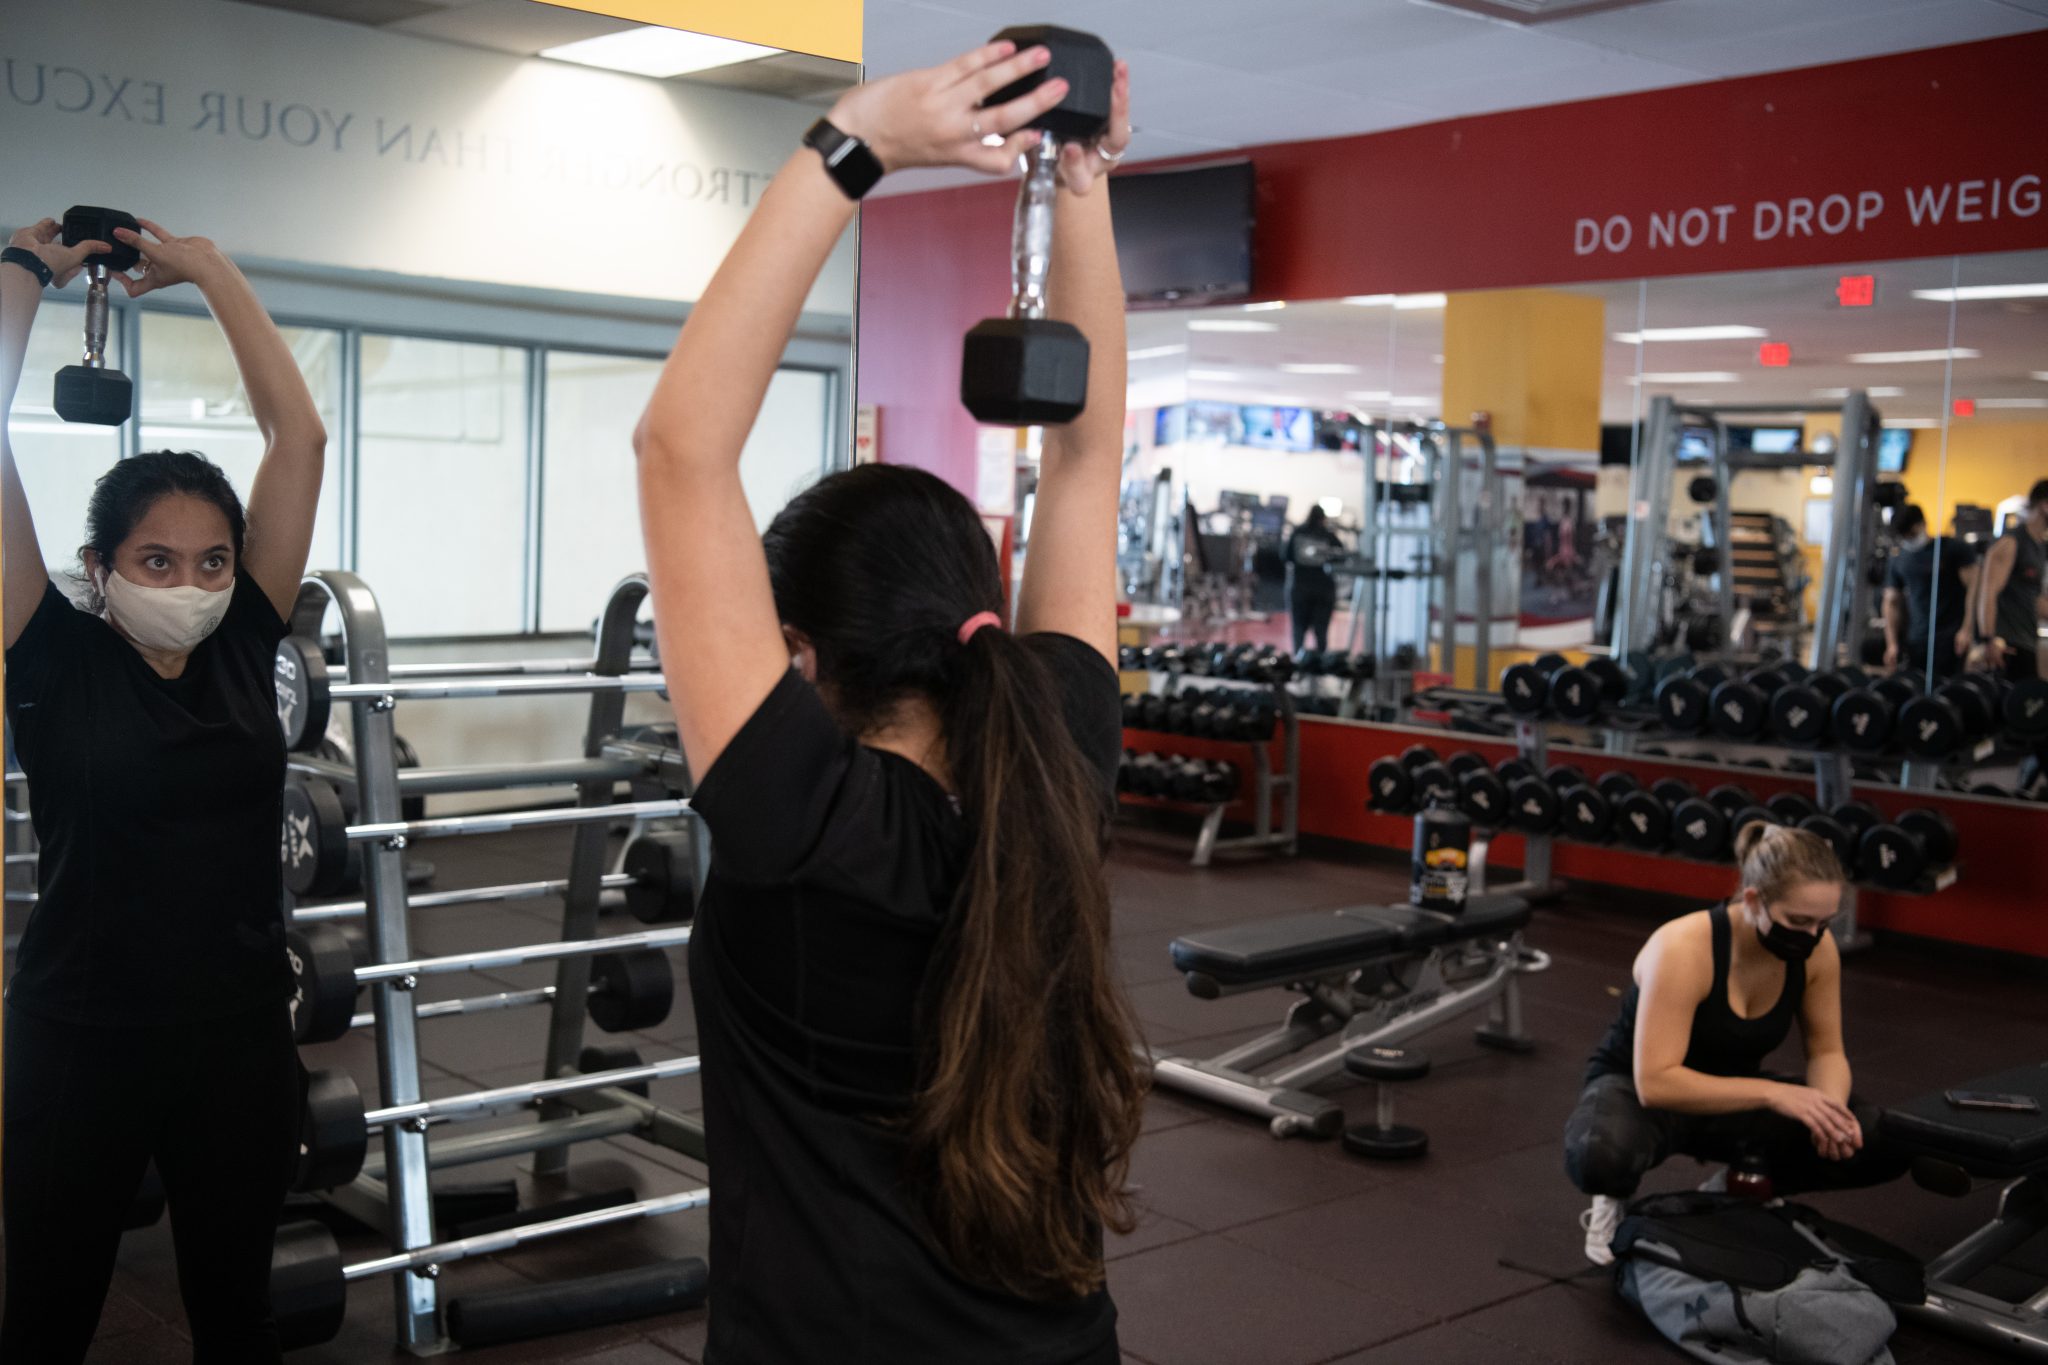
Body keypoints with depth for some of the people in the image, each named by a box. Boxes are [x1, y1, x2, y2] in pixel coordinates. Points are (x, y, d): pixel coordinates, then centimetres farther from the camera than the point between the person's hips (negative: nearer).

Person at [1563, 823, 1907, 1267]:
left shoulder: (1817, 950, -16)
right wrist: (1772, 1094, -41)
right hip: (1635, 1087, -5)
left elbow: (1826, 1051, -4)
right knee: (1600, 1157, -42)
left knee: (1883, 1146, -15)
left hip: (1731, 1096, 5)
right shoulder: (1683, 950, -34)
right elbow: (1656, 1083, -37)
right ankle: (1618, 1197, -4)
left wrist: (1831, 1110, -26)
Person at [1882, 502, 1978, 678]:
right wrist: (1892, 643, 5)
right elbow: (1891, 602, 14)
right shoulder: (1899, 561, 13)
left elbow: (1974, 588, -3)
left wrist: (1967, 630, -11)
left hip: (1950, 638, -4)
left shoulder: (1954, 550, 1)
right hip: (1916, 641, 4)